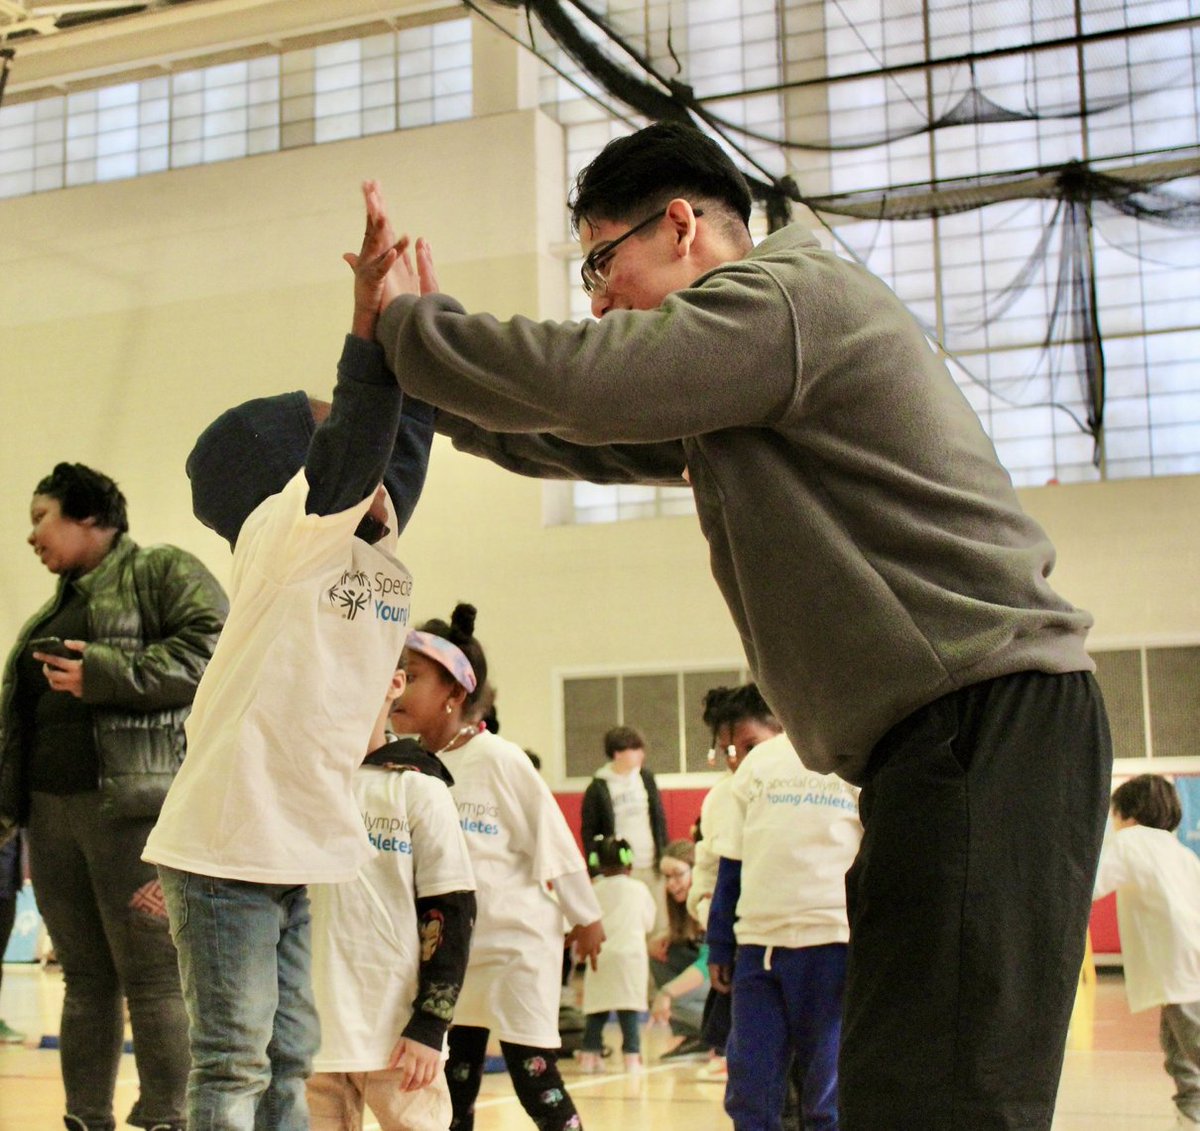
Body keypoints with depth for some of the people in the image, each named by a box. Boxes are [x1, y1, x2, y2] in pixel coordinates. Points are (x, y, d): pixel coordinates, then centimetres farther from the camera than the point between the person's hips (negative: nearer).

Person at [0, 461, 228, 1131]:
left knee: (153, 979, -6)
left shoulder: (164, 571, 1)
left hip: (134, 805, -8)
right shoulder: (58, 608, 26)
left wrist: (104, 673, -16)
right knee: (86, 978, 10)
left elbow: (211, 649, -14)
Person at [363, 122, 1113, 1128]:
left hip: (991, 719, -11)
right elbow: (590, 437, 27)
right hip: (945, 739, 11)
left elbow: (580, 380, -17)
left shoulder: (788, 291, -7)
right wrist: (433, 347, 18)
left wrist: (407, 323, -1)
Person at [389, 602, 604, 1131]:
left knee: (535, 1079, -1)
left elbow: (554, 838, -9)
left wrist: (585, 918, -2)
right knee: (455, 1086, 13)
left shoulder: (499, 760, -16)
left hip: (517, 942, -6)